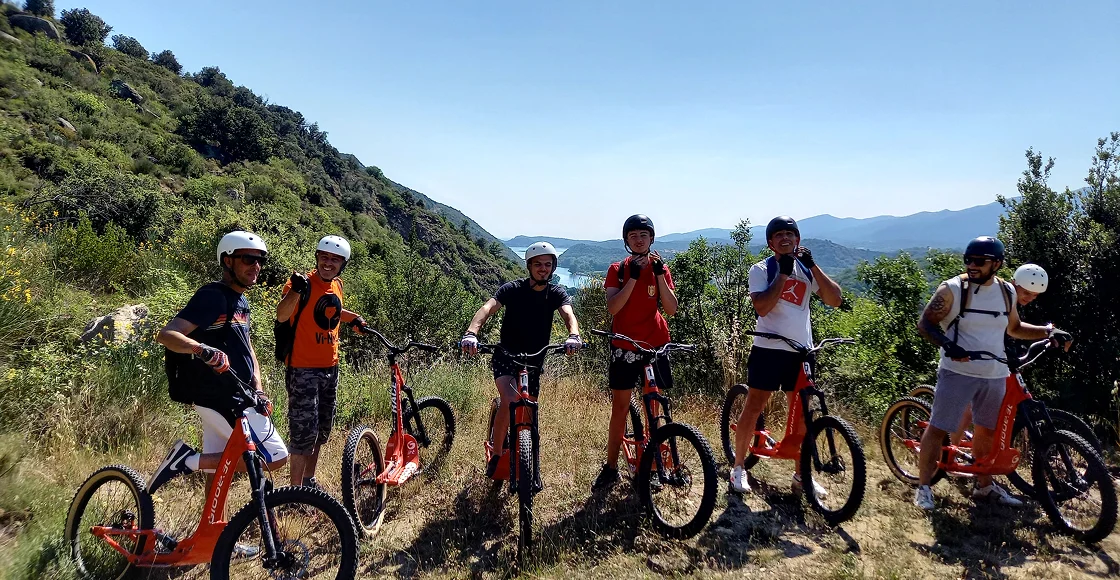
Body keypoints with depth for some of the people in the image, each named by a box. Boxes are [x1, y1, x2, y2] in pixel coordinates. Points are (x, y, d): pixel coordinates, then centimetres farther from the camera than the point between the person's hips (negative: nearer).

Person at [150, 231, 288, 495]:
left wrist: (258, 388, 9)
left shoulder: (241, 301, 15)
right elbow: (166, 335, -23)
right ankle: (191, 460, -4)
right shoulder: (213, 296, -15)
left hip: (236, 396, 9)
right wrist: (201, 349, -42)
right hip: (223, 400, -9)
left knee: (218, 469, 14)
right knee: (275, 457, -8)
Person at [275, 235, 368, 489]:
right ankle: (296, 489, 7)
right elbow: (282, 315, -33)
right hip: (303, 369, -7)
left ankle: (309, 480, 33)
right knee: (304, 430, -7)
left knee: (322, 428, 17)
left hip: (330, 368, 8)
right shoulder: (304, 283, -15)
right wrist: (295, 290, -50)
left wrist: (354, 318, 14)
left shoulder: (337, 284, 6)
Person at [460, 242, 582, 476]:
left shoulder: (556, 293, -4)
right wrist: (471, 333, -48)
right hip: (506, 356, -3)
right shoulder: (512, 289, -12)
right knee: (510, 402, -25)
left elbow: (568, 314, -23)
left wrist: (573, 336, -47)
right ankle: (496, 454, -4)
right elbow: (487, 308, -28)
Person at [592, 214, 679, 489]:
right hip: (624, 347, -1)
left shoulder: (660, 268, 4)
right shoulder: (617, 269, 0)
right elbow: (612, 307, -15)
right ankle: (611, 467, 15)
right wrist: (633, 277, -22)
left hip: (655, 345, 1)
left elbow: (671, 309, -8)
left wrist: (659, 273, -17)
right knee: (620, 407, 4)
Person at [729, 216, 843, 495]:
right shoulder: (761, 270, -3)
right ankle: (738, 467, 16)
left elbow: (835, 300, -4)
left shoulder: (806, 269, 8)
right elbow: (761, 307, -19)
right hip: (769, 349, -4)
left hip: (801, 351, 4)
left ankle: (800, 475, 23)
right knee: (753, 408, 1)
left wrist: (813, 265, -11)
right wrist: (783, 273, -18)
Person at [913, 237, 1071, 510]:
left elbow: (1014, 328, 23)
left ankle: (984, 485, 32)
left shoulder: (1007, 292, 7)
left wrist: (1048, 331, 9)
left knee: (987, 430, 16)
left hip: (995, 375, 5)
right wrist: (947, 344, -26)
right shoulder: (952, 289, -9)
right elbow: (925, 323, -9)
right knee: (938, 428, -6)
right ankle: (923, 486, 4)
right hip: (958, 372, -5)